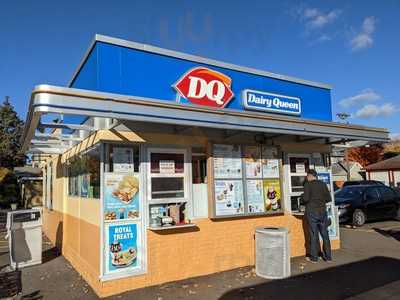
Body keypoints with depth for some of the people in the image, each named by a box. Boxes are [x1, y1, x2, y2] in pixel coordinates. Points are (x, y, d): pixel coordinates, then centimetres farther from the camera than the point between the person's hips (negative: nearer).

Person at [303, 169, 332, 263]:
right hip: (322, 211, 4)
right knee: (325, 234, 12)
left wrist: (303, 197, 2)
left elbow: (306, 198, -19)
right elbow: (329, 198, 5)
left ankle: (314, 257, 11)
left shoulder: (308, 184, -9)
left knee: (314, 235, 3)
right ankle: (328, 257, 18)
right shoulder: (323, 184, 5)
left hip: (312, 212, -4)